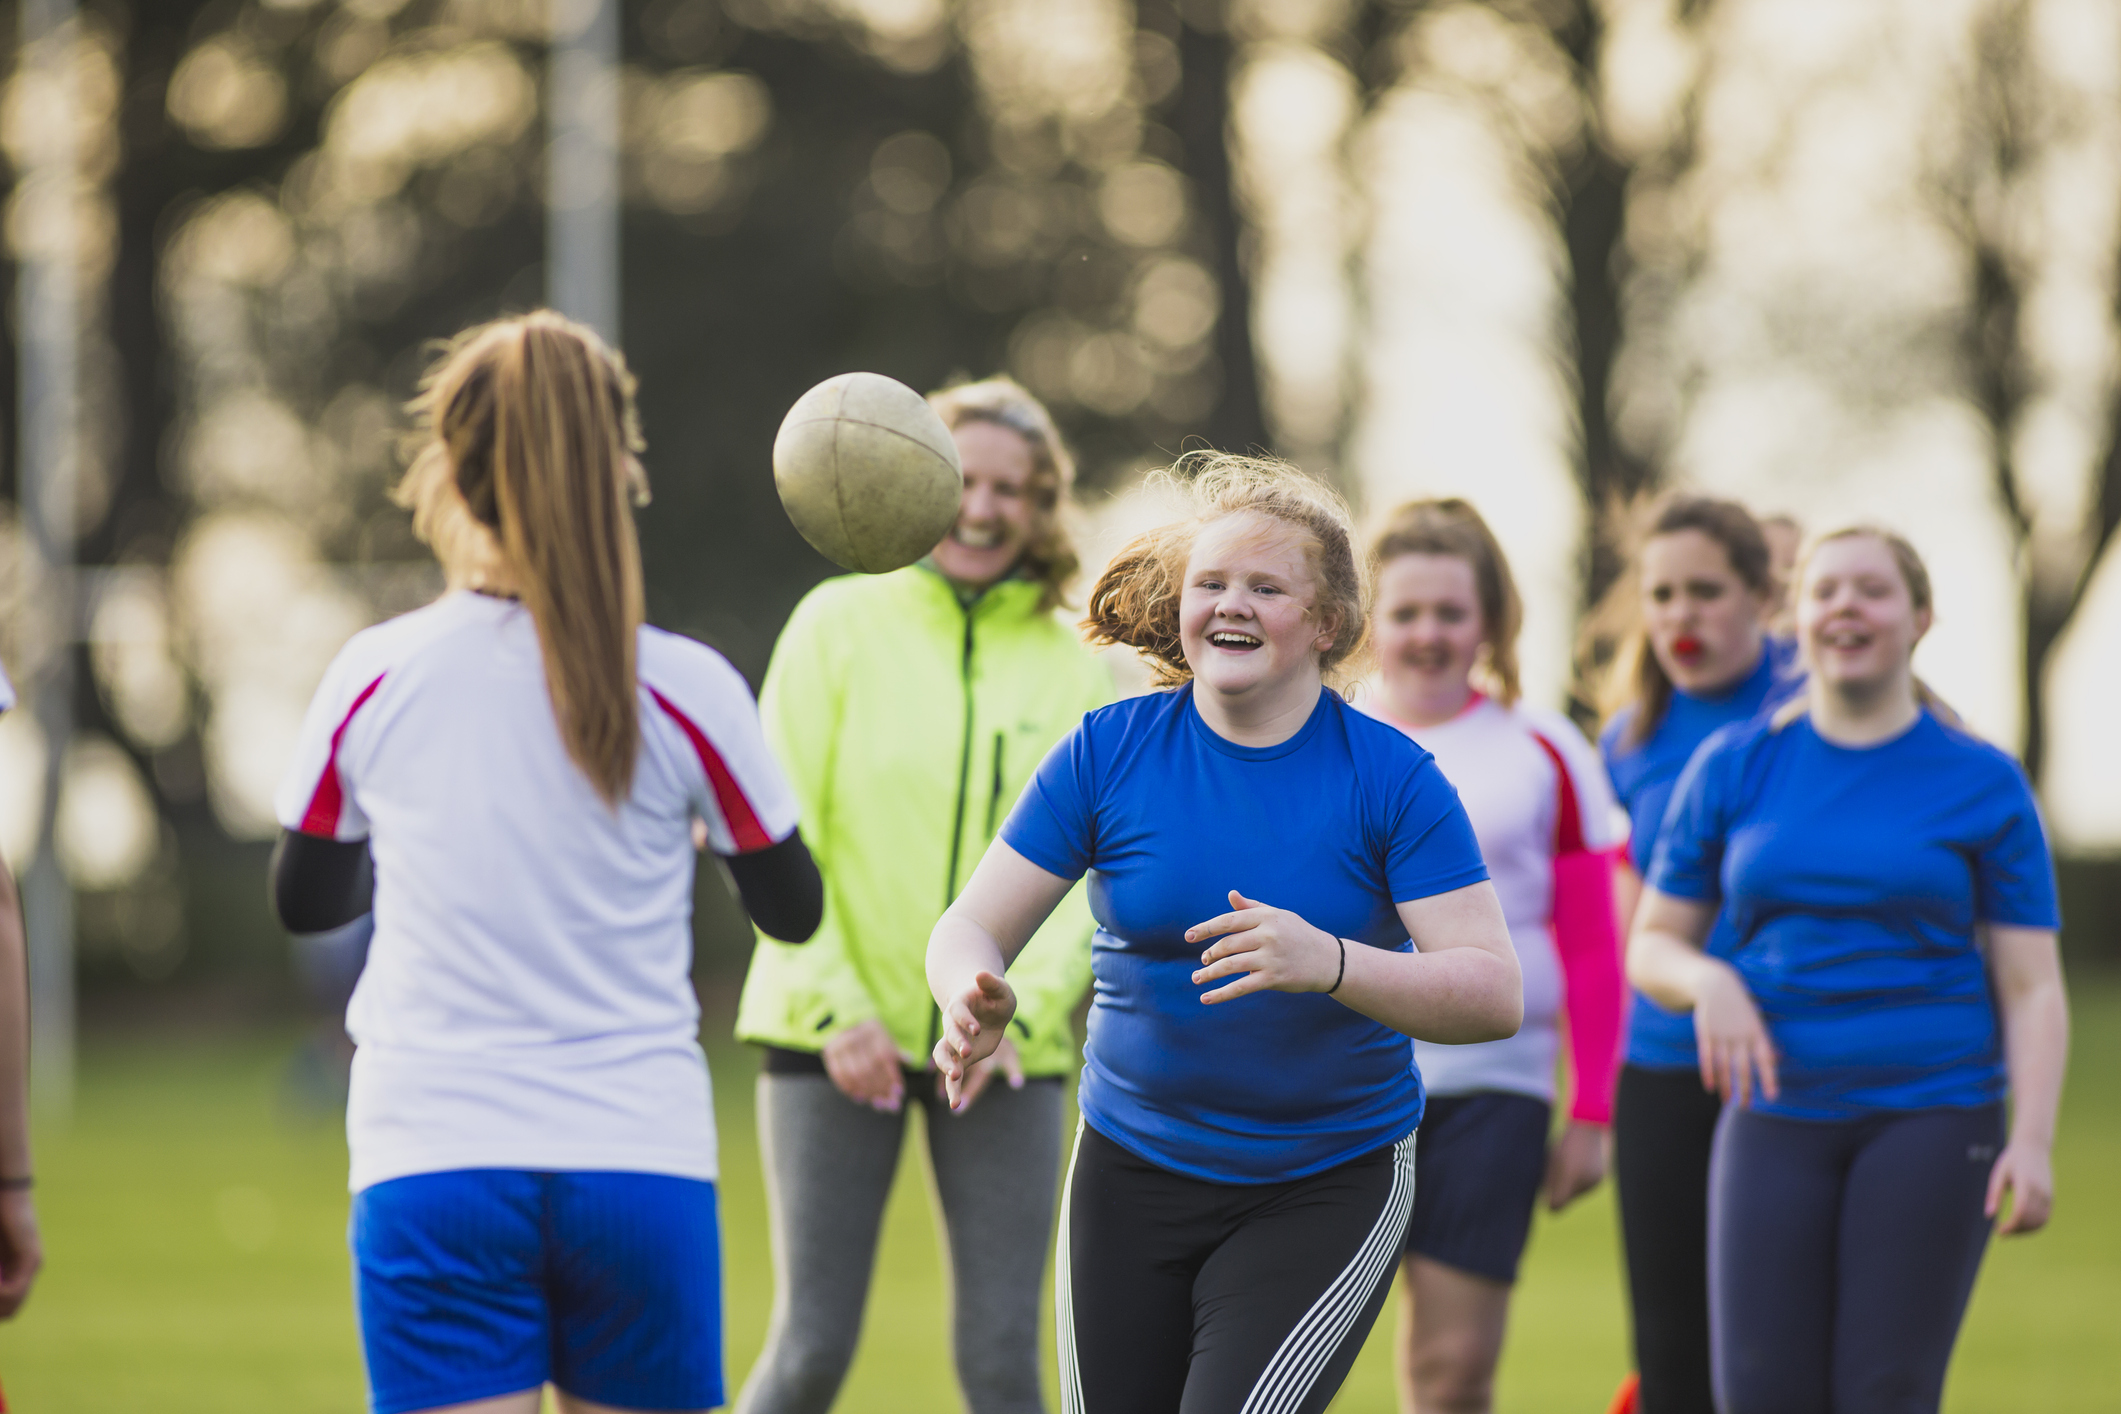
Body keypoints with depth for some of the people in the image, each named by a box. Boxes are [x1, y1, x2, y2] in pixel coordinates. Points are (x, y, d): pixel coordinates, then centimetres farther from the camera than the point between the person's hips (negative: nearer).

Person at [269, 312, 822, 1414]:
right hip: (641, 1158, 1)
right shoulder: (687, 690, -4)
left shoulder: (374, 677, -2)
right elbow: (792, 909, 9)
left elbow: (304, 900, 14)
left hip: (429, 1165, 0)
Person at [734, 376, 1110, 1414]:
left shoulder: (1075, 665, 6)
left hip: (1005, 1050, 2)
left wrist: (1019, 1006, -11)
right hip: (837, 1034, -2)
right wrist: (836, 1007, -11)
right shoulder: (841, 624, 0)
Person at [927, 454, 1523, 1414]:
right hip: (1132, 1175, 3)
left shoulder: (1390, 777, -10)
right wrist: (973, 1001, -29)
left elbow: (1493, 994, -17)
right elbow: (970, 928, -4)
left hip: (1330, 1186, -3)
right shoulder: (1108, 752, -4)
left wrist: (1329, 963, -35)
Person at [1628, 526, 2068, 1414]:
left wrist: (2031, 1141, -11)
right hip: (1777, 1113, 2)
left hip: (1932, 1115, -2)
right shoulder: (1734, 768, 8)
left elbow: (2031, 988, 2)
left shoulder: (1982, 784, 3)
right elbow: (1652, 945, 12)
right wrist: (1707, 982, -11)